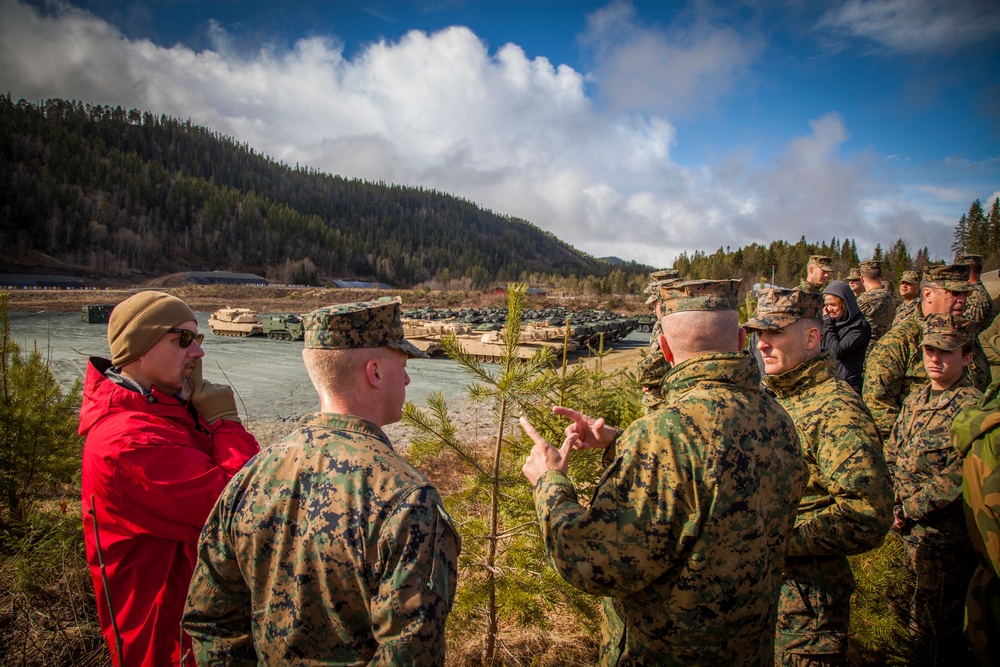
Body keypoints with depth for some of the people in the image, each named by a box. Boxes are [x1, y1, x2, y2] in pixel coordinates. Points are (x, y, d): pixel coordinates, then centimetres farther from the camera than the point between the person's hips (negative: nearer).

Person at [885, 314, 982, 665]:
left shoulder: (971, 407, -17)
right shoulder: (915, 399, 7)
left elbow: (957, 479, -22)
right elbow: (891, 456, 11)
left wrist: (907, 509, -17)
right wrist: (893, 502, -2)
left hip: (945, 539, -7)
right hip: (912, 531, 7)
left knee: (940, 629, 7)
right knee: (919, 620, 23)